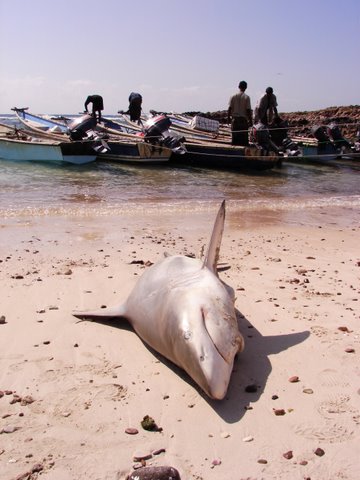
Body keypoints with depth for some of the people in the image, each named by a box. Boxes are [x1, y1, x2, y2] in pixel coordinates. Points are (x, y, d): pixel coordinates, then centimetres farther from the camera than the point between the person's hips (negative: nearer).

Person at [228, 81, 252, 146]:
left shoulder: (233, 96, 2)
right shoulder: (246, 97, -6)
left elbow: (229, 108, 1)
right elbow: (248, 110, -7)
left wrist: (228, 117, 10)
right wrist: (250, 120, -1)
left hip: (235, 119, 3)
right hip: (243, 119, -3)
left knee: (234, 136, 7)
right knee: (244, 137, 0)